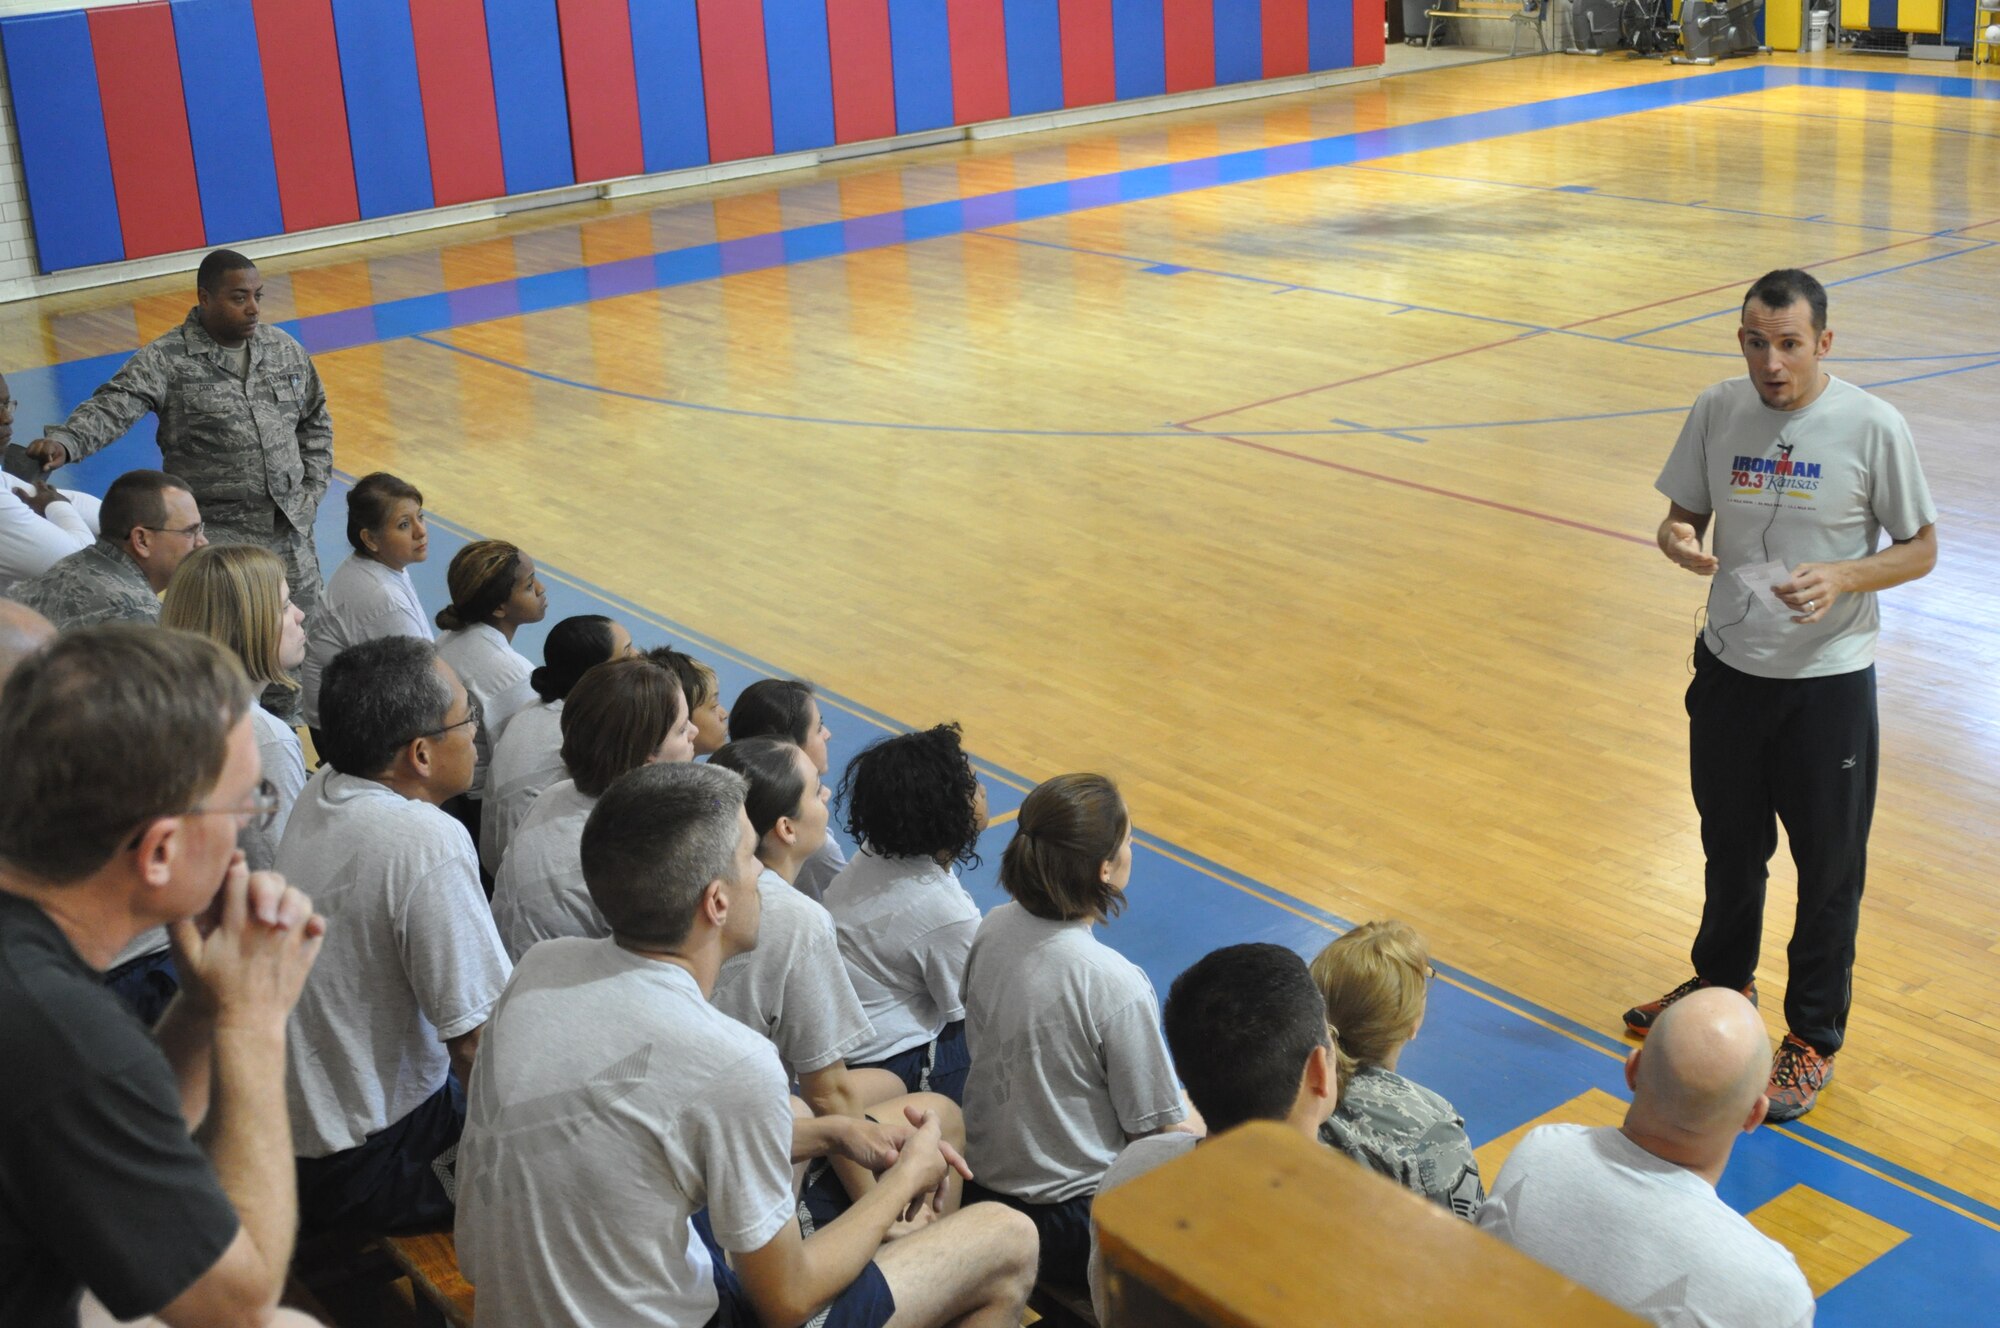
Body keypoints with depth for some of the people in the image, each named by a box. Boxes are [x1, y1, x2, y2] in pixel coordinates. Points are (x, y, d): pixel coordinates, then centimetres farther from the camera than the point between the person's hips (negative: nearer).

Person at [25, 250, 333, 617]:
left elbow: (315, 422, 17)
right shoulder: (166, 359, -9)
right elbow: (114, 407, -21)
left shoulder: (285, 349, 7)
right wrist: (63, 442, -40)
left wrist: (311, 491, 7)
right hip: (216, 535, -5)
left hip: (291, 531, 5)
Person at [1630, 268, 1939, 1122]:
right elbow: (1686, 512, 6)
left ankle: (1814, 1037, 24)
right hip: (1729, 668, 4)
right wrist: (1678, 540, -18)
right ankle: (1723, 982, 45)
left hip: (1829, 680, -4)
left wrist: (1843, 578, -25)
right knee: (1730, 846, 21)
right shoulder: (1718, 412, -4)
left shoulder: (1872, 427, -14)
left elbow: (1920, 548, -6)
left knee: (1828, 867, 7)